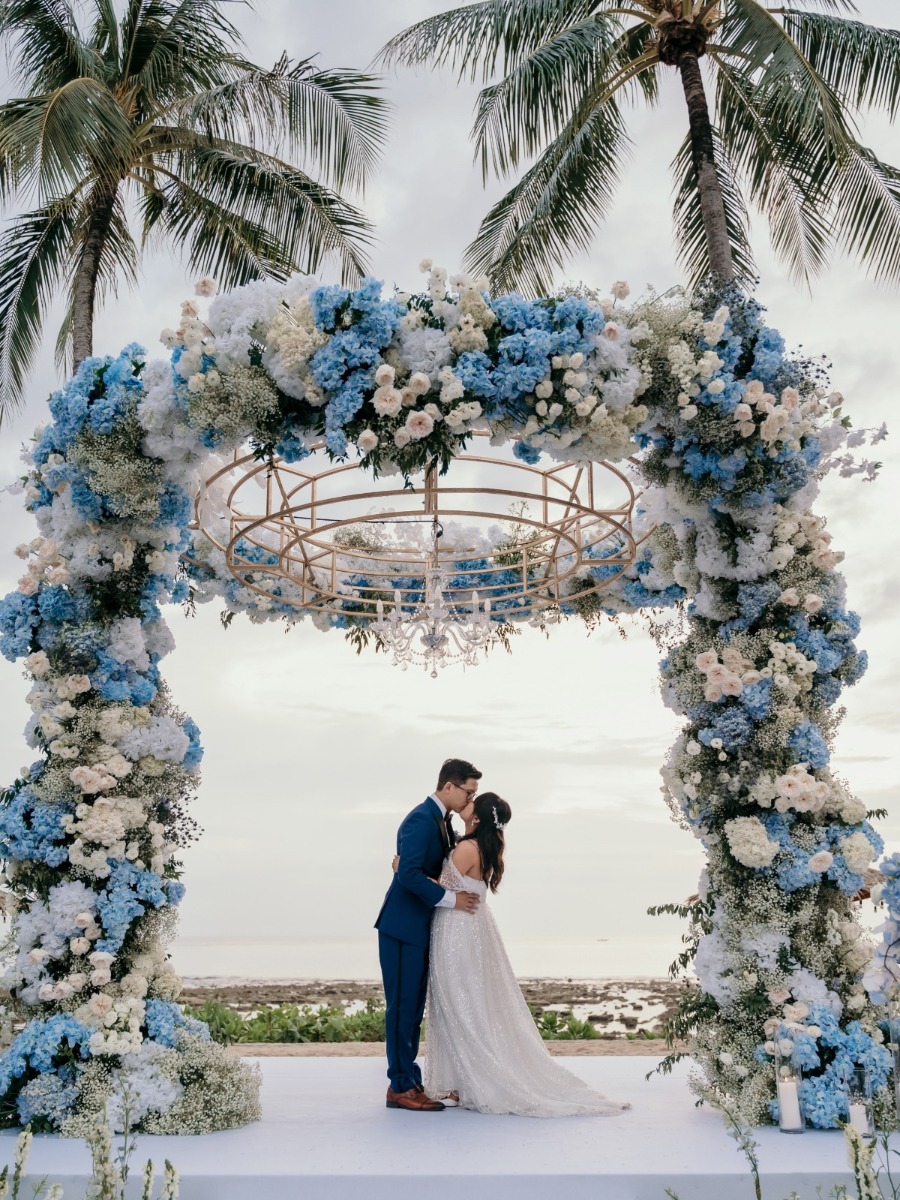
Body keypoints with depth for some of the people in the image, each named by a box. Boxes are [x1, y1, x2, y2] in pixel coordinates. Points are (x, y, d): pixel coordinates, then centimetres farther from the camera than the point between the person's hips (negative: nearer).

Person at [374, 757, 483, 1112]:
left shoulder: (443, 822, 13)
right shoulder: (421, 820, -18)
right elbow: (408, 874, -26)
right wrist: (451, 899, -21)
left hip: (420, 927, 10)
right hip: (402, 927, -10)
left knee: (413, 1008, 13)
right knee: (402, 1006, -2)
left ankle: (409, 1081, 20)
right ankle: (401, 1087, 5)